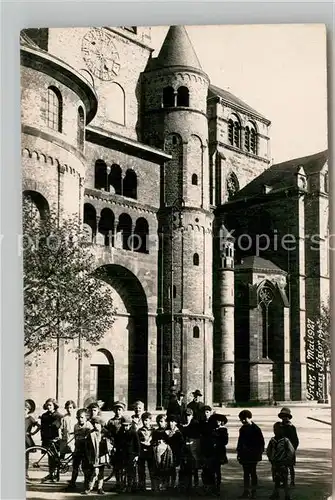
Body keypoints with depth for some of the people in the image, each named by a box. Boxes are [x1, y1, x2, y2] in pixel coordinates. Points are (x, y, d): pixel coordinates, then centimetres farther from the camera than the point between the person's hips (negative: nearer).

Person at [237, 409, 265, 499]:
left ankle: (253, 492, 9)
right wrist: (239, 452, 13)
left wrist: (259, 453, -11)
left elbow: (261, 442, -8)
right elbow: (240, 442, 16)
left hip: (253, 455, -6)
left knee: (253, 473, 0)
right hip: (244, 455, 6)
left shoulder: (256, 429, -10)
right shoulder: (243, 429, 9)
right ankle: (246, 491, 16)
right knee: (246, 473, 10)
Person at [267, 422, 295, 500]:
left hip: (283, 464, -5)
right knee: (276, 479, 15)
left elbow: (291, 451, -10)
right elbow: (268, 450, 17)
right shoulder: (272, 440, 2)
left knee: (284, 480, 0)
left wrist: (287, 461, -8)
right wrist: (271, 459, 12)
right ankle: (276, 493, 26)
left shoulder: (285, 440, -13)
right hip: (274, 463, 5)